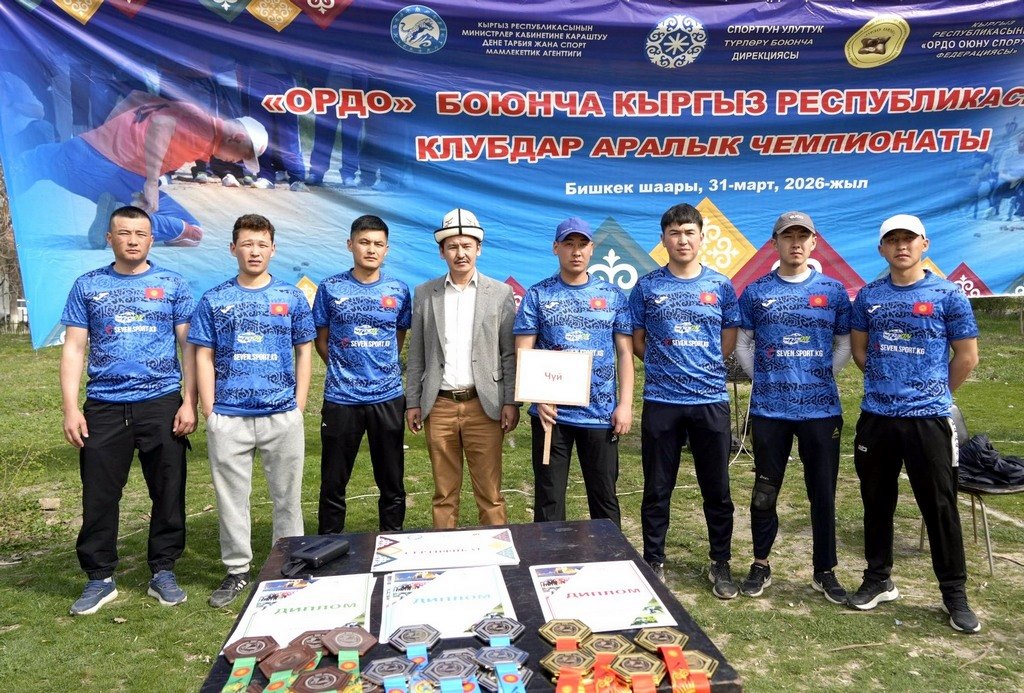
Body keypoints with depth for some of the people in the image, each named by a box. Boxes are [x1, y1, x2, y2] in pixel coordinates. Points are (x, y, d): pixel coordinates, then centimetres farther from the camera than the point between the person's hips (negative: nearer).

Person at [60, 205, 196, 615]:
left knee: (168, 494, 5)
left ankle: (163, 572, 20)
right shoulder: (88, 286, 8)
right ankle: (100, 578, 21)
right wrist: (70, 409, -3)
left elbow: (188, 346, 3)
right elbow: (74, 349, 5)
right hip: (103, 408, 1)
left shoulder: (173, 285, 5)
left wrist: (189, 402, -5)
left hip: (161, 404, -1)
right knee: (99, 497, 6)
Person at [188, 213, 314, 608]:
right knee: (231, 497, 8)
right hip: (228, 418, 1)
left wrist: (299, 406, -1)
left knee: (287, 495, 8)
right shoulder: (214, 300, 5)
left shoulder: (292, 298, 5)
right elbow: (204, 357, 5)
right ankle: (237, 570, 23)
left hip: (282, 416, 0)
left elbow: (304, 352, 7)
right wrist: (209, 410, -2)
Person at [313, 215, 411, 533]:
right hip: (341, 398, -1)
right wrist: (343, 369, 2)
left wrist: (381, 367, 7)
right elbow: (321, 340, 8)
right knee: (333, 483, 9)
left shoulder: (398, 290, 4)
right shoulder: (330, 288, 0)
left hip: (388, 397, 1)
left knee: (392, 482, 10)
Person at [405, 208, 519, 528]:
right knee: (444, 493, 10)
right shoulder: (424, 293, 7)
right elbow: (416, 354, 9)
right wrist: (413, 402, 6)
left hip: (483, 405, -1)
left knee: (489, 493, 3)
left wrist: (511, 402, -4)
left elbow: (510, 353, 2)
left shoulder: (500, 293, 2)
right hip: (439, 406, 2)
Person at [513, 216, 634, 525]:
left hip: (601, 414, 1)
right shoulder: (537, 295, 2)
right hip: (551, 413, -1)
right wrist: (539, 398, -15)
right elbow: (523, 352, -2)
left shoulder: (612, 295, 6)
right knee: (549, 498, 8)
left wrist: (625, 404, -2)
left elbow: (625, 353, 5)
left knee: (604, 497, 12)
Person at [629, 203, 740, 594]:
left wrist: (704, 370, 5)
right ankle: (653, 563, 23)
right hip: (661, 401, -1)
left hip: (711, 400, 1)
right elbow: (638, 343, 7)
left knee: (717, 489, 9)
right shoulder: (647, 287, 2)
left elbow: (728, 342, 11)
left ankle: (721, 565, 25)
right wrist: (667, 367, 2)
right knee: (657, 489, 8)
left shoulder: (720, 285, 5)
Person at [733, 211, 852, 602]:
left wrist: (823, 377, 2)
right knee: (764, 491, 8)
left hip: (821, 408, 1)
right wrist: (763, 379, 1)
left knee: (823, 493, 8)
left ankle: (825, 571, 24)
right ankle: (761, 565, 24)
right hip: (769, 409, 0)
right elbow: (742, 344, 9)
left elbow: (845, 345, 11)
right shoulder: (756, 292, 4)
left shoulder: (833, 291, 5)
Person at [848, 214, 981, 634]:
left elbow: (967, 356, 3)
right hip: (876, 416, 3)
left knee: (940, 507, 4)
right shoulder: (869, 296, 6)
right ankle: (878, 580, 27)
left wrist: (934, 393, 10)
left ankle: (954, 594, 18)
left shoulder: (948, 295, -3)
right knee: (876, 501, 12)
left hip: (927, 417, -3)